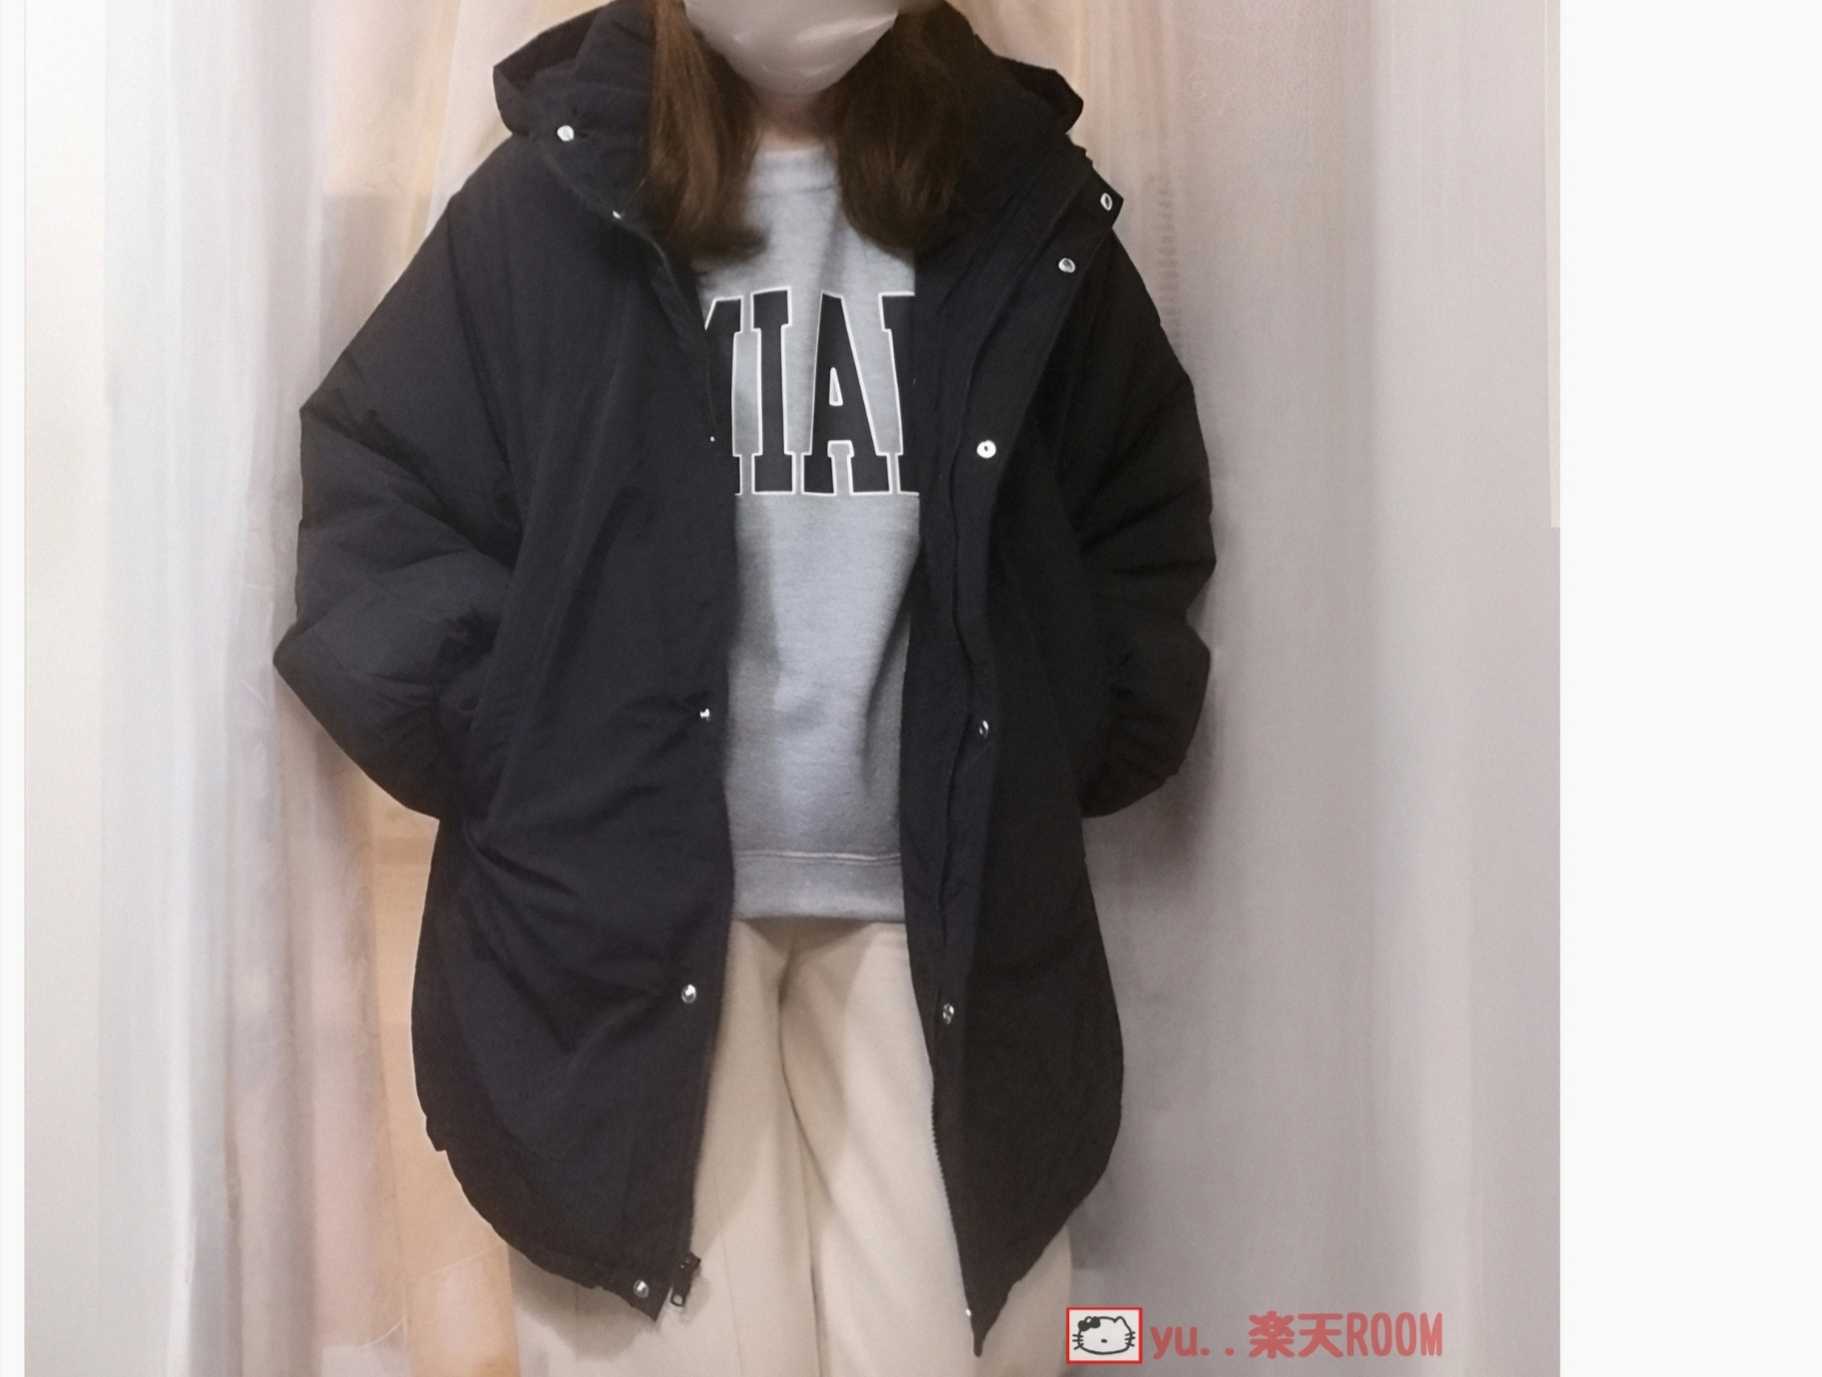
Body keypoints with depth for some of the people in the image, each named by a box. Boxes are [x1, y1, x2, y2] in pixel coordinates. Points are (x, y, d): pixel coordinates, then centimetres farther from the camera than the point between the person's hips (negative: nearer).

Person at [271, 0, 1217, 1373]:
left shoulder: (1020, 198, 8)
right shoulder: (554, 202, 0)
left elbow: (1145, 520, 15)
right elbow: (375, 498, 0)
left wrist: (1060, 759, 4)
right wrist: (537, 778, -7)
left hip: (937, 909, 2)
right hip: (624, 903, -2)